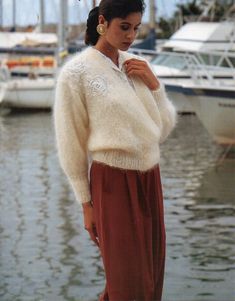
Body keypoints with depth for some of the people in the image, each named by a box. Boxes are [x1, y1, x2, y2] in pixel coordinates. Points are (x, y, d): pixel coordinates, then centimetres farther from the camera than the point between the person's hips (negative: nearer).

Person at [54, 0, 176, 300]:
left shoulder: (138, 66, 5)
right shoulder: (76, 72, -10)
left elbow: (164, 129, 8)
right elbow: (71, 144, -5)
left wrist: (153, 84, -6)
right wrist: (86, 203, -2)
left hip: (150, 178, 6)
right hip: (113, 181, -5)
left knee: (150, 272, 13)